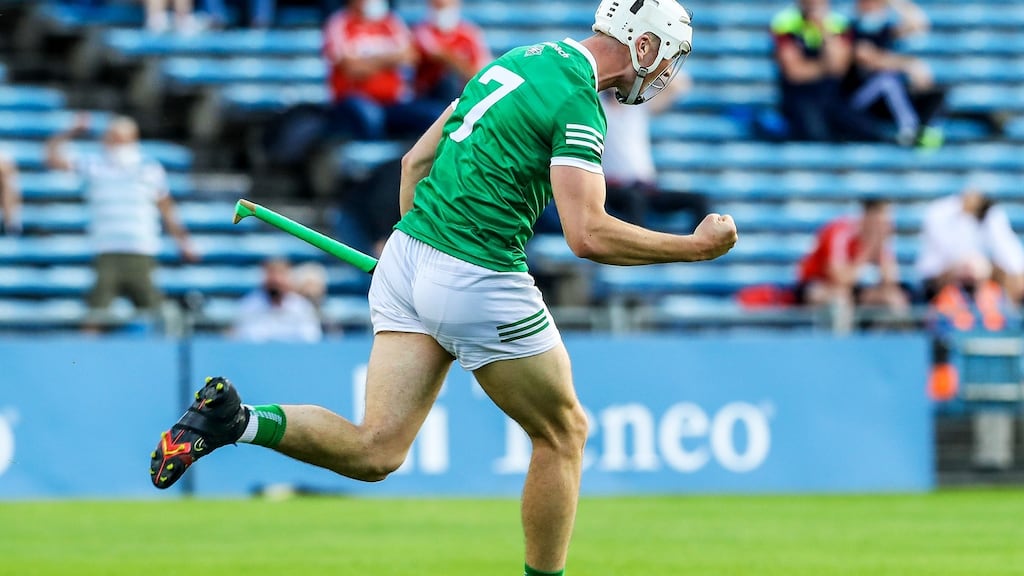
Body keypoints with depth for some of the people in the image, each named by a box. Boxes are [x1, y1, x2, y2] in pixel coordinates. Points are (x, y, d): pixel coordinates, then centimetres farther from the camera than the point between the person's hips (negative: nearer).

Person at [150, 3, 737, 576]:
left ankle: (235, 419, -15)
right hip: (480, 286, -8)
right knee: (564, 431, 12)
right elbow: (588, 235, -20)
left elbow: (416, 161, 20)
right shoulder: (578, 103, -11)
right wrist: (696, 246, -11)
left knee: (375, 452, 2)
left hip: (407, 255, 8)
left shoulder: (516, 61, 16)